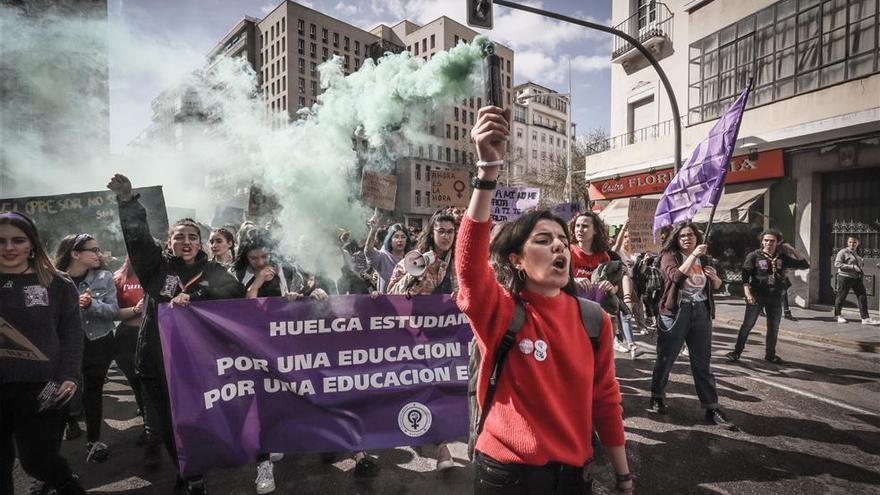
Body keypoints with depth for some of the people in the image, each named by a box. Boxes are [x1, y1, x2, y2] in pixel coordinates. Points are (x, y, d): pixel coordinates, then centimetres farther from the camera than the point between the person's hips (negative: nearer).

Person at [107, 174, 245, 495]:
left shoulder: (212, 271, 1)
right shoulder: (157, 265, 4)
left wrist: (191, 297, -29)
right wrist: (128, 202, -20)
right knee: (167, 424, 11)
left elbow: (233, 291, -17)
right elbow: (137, 236, -9)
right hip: (157, 360, 1)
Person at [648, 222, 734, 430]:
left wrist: (715, 277, -2)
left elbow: (716, 286, 20)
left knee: (702, 362, 8)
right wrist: (693, 255, -22)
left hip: (701, 311, 4)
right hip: (676, 312, -4)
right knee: (666, 358, 7)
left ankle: (711, 408, 13)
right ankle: (657, 397, 23)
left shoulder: (703, 258, 13)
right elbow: (676, 276, -22)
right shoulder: (669, 256, -3)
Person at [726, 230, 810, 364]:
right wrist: (748, 293, -22)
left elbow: (804, 265, 11)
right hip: (757, 295, -4)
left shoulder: (782, 257, 6)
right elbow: (745, 276, -11)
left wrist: (792, 251, 2)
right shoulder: (754, 256, -5)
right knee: (747, 324, -1)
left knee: (774, 327, 13)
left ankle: (770, 354, 27)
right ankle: (737, 351, 5)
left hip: (775, 297, 4)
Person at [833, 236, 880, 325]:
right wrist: (852, 267, -20)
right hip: (845, 278, -7)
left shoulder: (857, 253, 15)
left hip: (857, 278, 7)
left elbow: (860, 265, 27)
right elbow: (837, 264, -16)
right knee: (841, 296, 3)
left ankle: (865, 318, 3)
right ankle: (838, 315, 19)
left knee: (862, 297, 1)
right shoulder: (843, 252, -7)